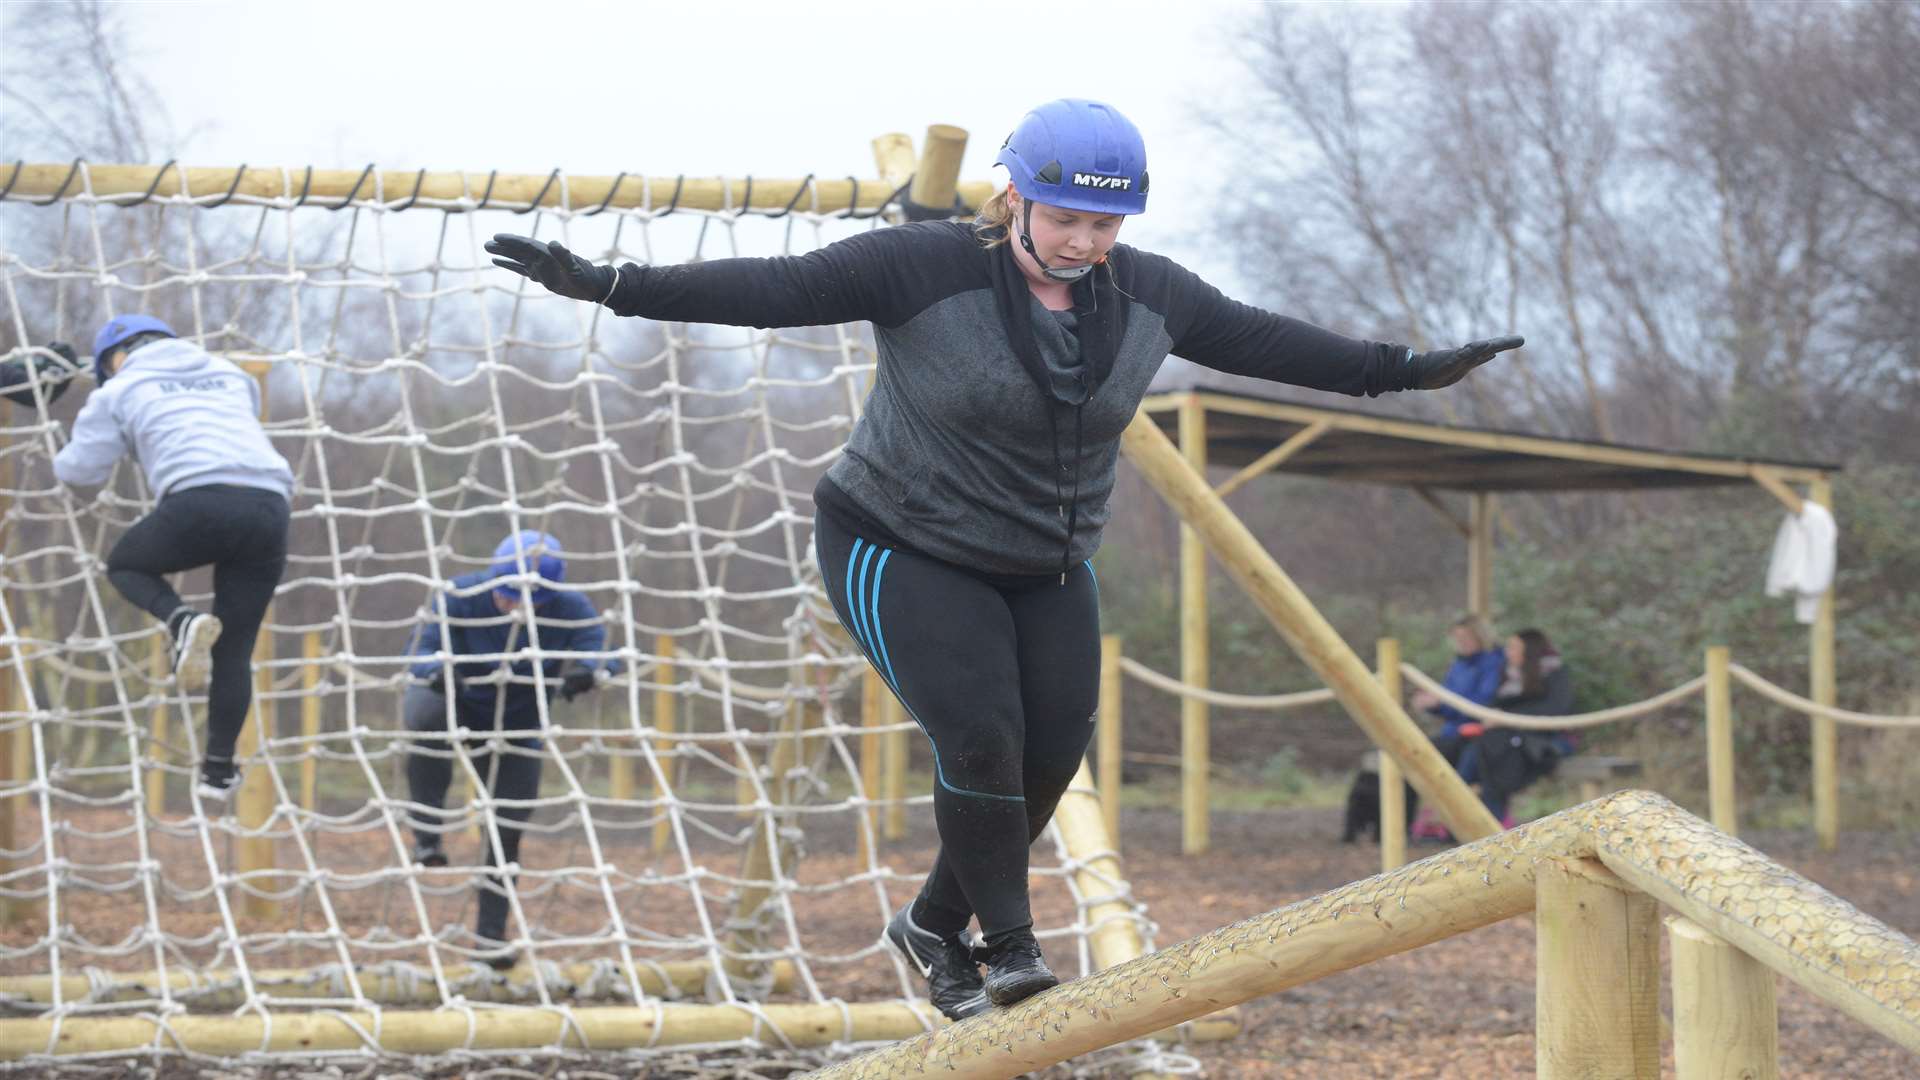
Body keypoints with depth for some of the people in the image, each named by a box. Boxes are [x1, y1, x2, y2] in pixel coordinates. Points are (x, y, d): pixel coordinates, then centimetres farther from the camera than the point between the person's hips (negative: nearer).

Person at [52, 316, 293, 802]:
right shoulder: (231, 375, 30)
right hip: (270, 504, 4)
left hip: (201, 499, -4)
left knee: (125, 564, 25)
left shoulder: (122, 388, 17)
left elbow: (80, 469, 19)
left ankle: (183, 621, -4)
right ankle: (219, 770, 13)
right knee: (234, 649, 15)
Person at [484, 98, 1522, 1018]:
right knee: (979, 736, -23)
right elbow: (776, 288, -24)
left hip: (1042, 570, 6)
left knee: (1050, 760, -2)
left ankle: (935, 924, 21)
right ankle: (1011, 942, -6)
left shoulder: (1145, 293, -6)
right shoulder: (926, 269, -22)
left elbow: (1260, 340, 7)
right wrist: (609, 286, -33)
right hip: (901, 553, -5)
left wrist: (1403, 371, 11)